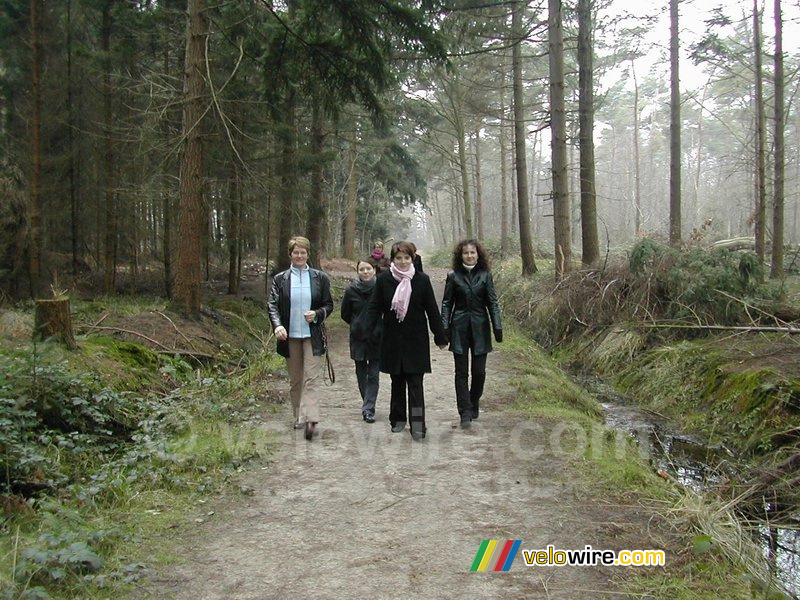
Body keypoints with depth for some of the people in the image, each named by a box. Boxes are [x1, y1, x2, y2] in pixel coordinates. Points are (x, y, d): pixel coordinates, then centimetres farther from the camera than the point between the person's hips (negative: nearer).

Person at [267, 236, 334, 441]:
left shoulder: (320, 278, 3)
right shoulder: (280, 279, 3)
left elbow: (329, 305, 7)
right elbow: (272, 305, -2)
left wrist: (317, 314, -14)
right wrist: (277, 325, -20)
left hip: (312, 335, -2)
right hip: (290, 335, 2)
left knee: (312, 377, -10)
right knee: (295, 379, 11)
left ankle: (310, 419, -16)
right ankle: (298, 416, 23)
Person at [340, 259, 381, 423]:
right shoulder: (351, 290, -3)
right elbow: (345, 314, 8)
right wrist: (357, 326, 10)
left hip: (377, 338, -2)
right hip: (358, 339, 2)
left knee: (373, 375, -3)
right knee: (361, 374, 10)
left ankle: (368, 409, -1)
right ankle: (369, 407, 25)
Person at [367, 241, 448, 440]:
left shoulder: (422, 280, -4)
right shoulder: (383, 280, -2)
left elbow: (432, 310, 0)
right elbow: (374, 308, 2)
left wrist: (440, 337, 1)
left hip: (416, 340, -2)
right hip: (392, 339, 2)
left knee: (415, 383, -4)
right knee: (397, 382, 14)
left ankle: (417, 425, -5)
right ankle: (398, 418, 27)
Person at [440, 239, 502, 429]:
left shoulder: (485, 275, 3)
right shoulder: (453, 276, 2)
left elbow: (492, 302, 3)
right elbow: (447, 303, 4)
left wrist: (498, 327, -4)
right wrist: (444, 327, -5)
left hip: (480, 327, 0)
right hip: (459, 328, 0)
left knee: (479, 372, 3)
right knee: (462, 372, 0)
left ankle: (474, 404, 27)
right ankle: (465, 413, 3)